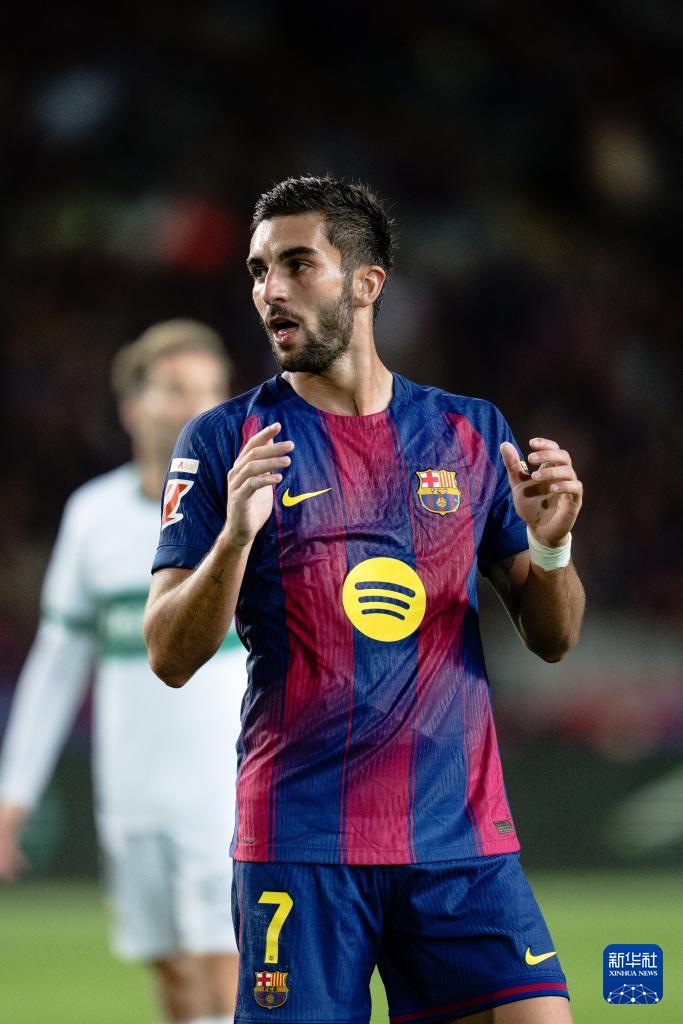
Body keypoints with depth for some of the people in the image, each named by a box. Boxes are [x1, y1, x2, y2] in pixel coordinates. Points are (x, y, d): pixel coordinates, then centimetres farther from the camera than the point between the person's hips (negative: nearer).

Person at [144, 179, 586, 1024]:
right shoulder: (225, 442, 3)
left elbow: (552, 639, 13)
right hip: (298, 843, -2)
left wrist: (549, 545, -8)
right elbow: (170, 658, -3)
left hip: (459, 833, 2)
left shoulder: (471, 433, 11)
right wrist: (234, 537, -20)